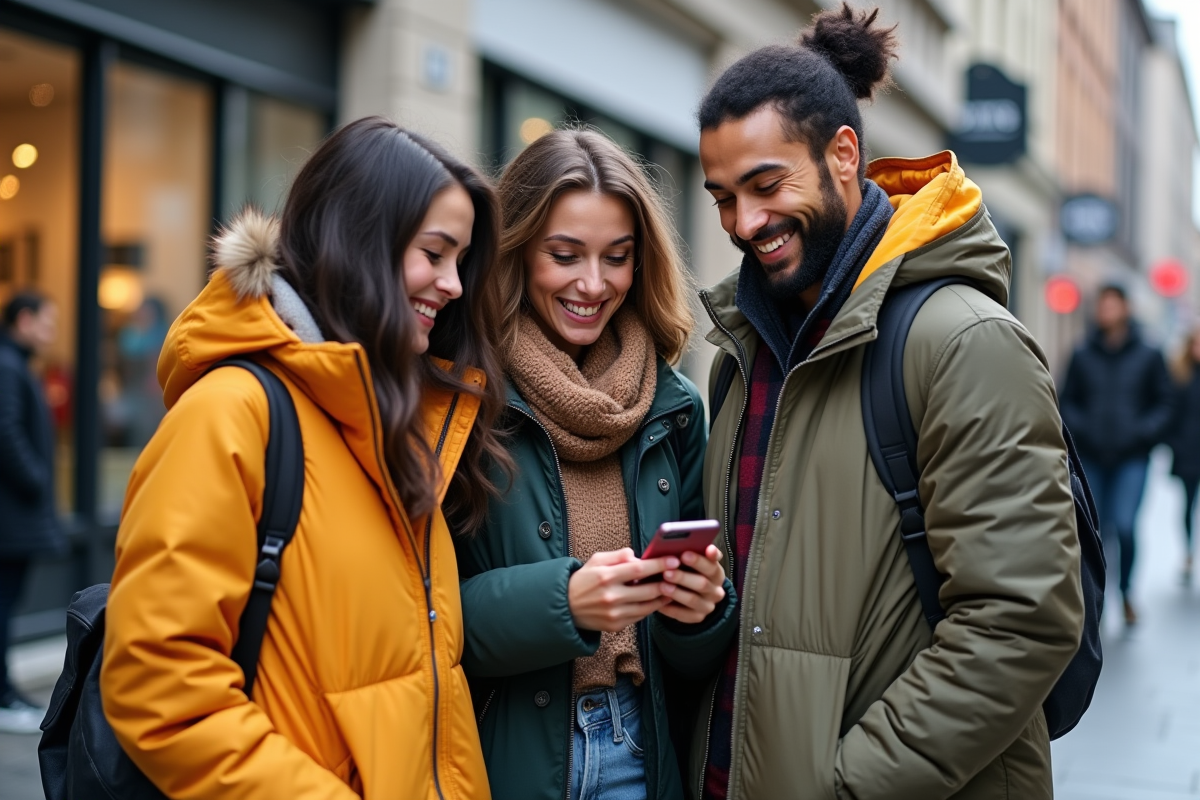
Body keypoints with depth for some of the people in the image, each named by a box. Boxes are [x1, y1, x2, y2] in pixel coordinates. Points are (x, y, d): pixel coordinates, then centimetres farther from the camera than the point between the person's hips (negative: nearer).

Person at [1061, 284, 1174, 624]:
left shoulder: (1148, 356, 3)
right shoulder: (1082, 356, 5)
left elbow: (1165, 403, 5)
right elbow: (1068, 401, 9)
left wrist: (1143, 432, -9)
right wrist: (1082, 429, -8)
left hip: (1132, 459, -1)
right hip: (1091, 459, 2)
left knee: (1125, 526, -14)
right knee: (1094, 530, 2)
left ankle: (1126, 591, 10)